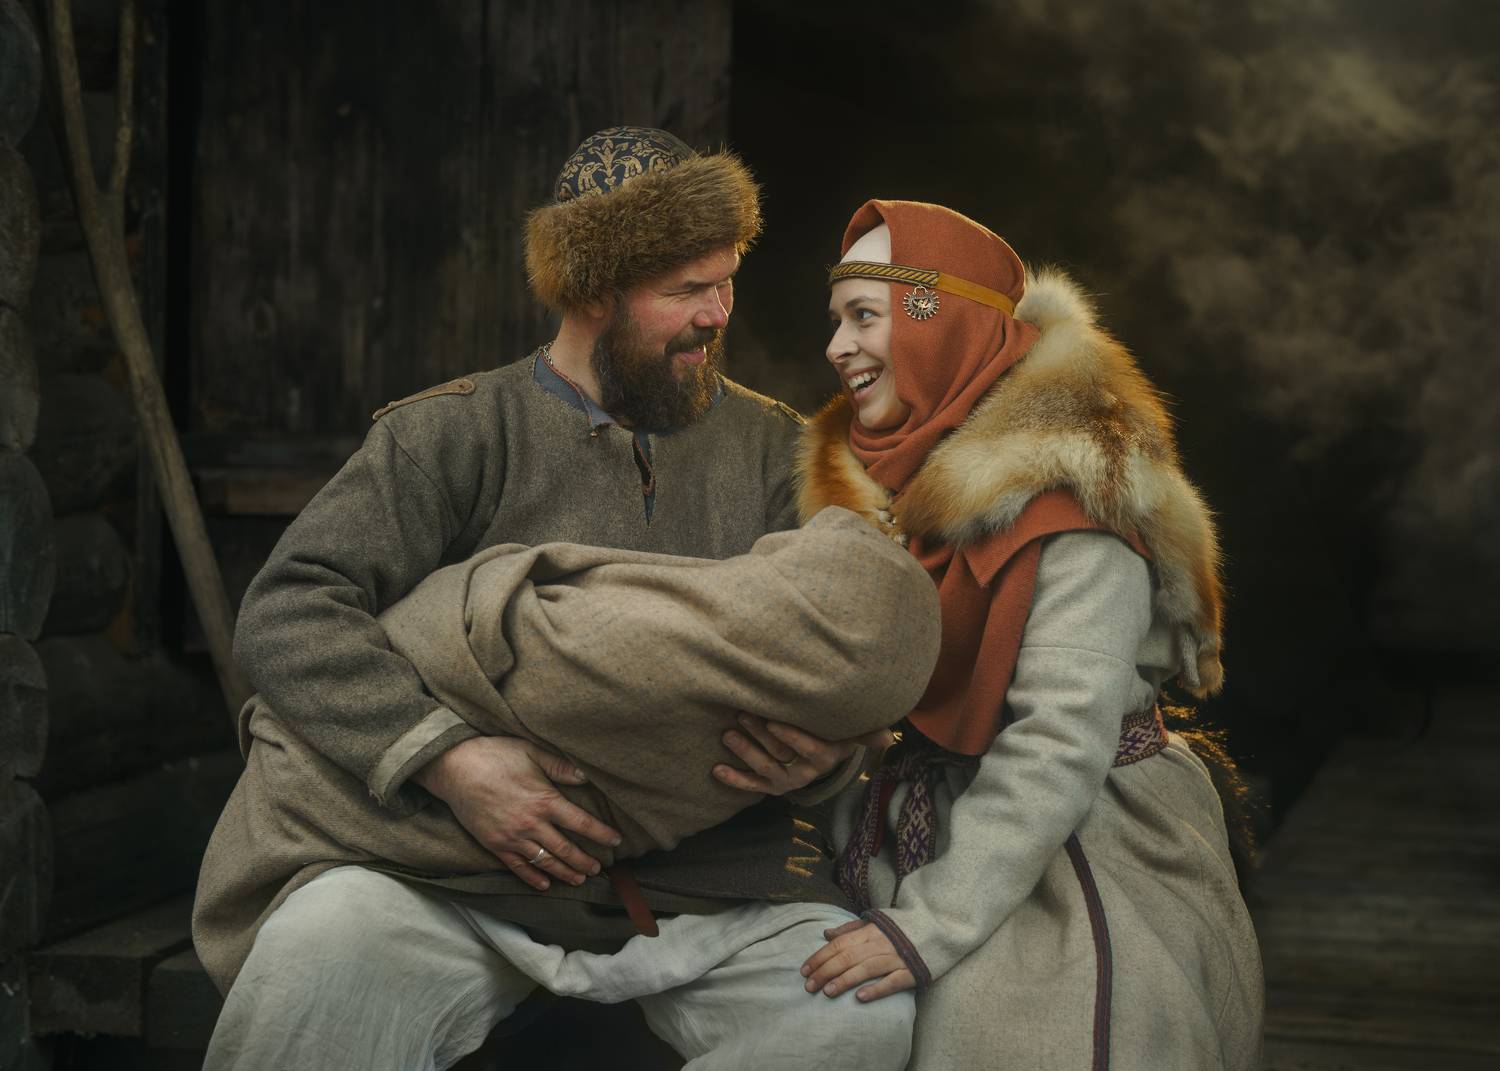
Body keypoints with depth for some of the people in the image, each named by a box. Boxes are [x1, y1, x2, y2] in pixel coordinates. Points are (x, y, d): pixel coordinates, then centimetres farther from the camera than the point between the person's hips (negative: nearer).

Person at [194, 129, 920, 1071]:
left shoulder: (771, 448, 15)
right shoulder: (455, 434, 4)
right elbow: (288, 613, -7)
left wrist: (825, 756, -13)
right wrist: (448, 756, -21)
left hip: (710, 879, 3)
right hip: (458, 875, -3)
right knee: (321, 951, -34)